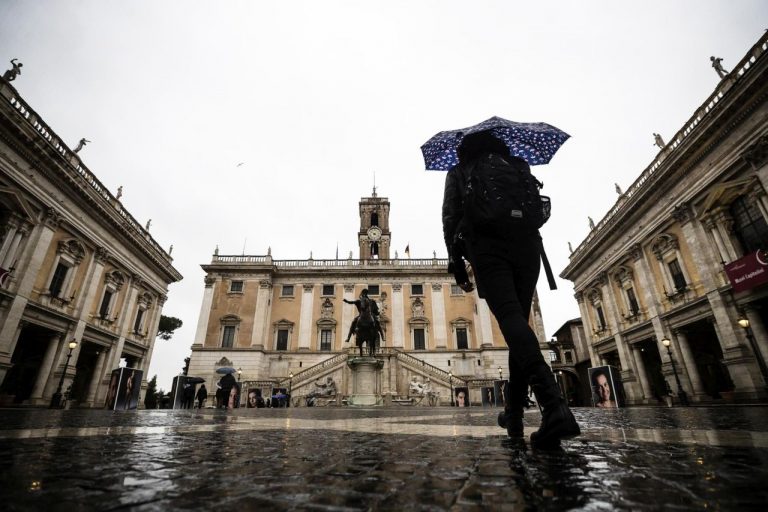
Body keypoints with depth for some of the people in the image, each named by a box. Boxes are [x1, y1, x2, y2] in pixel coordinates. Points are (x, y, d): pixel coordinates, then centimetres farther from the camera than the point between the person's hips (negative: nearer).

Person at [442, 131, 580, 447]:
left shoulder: (458, 172, 20)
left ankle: (552, 401, -37)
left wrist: (456, 262, 6)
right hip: (527, 244, 4)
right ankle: (514, 412, 10)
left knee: (510, 316, -16)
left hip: (487, 245, -3)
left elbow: (450, 217, 8)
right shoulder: (519, 166, 27)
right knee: (519, 319, 7)